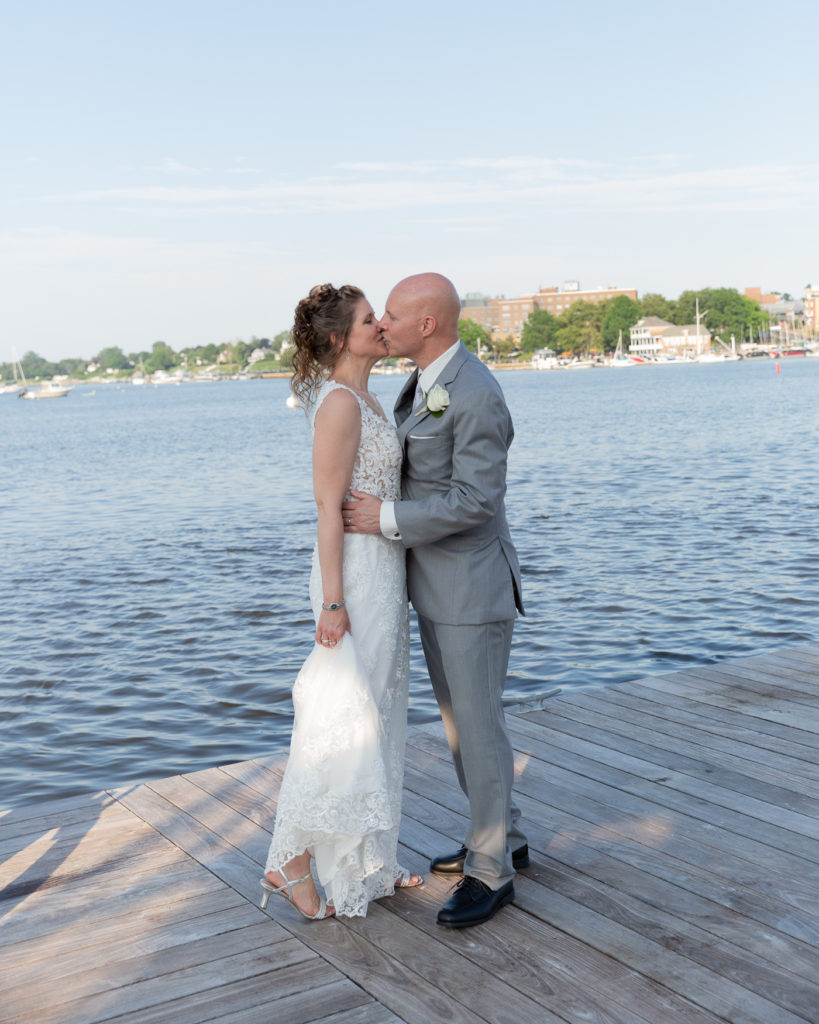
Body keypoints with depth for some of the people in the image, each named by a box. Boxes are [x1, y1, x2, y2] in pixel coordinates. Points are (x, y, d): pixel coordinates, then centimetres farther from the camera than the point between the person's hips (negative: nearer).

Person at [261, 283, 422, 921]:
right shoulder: (339, 402, -17)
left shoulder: (362, 399, 13)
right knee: (342, 719, -3)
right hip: (355, 574, -10)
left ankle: (365, 863, 25)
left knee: (376, 718, 14)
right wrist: (332, 601, -21)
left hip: (382, 571, 10)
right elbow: (329, 506, -19)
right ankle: (291, 862, 9)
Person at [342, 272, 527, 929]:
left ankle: (491, 871, 13)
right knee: (457, 718, 17)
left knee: (478, 726, -1)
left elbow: (477, 501, -25)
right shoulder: (427, 381, 10)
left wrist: (387, 520, -20)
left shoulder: (475, 396, -22)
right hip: (435, 584, 10)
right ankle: (504, 837, 33)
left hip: (473, 589, -10)